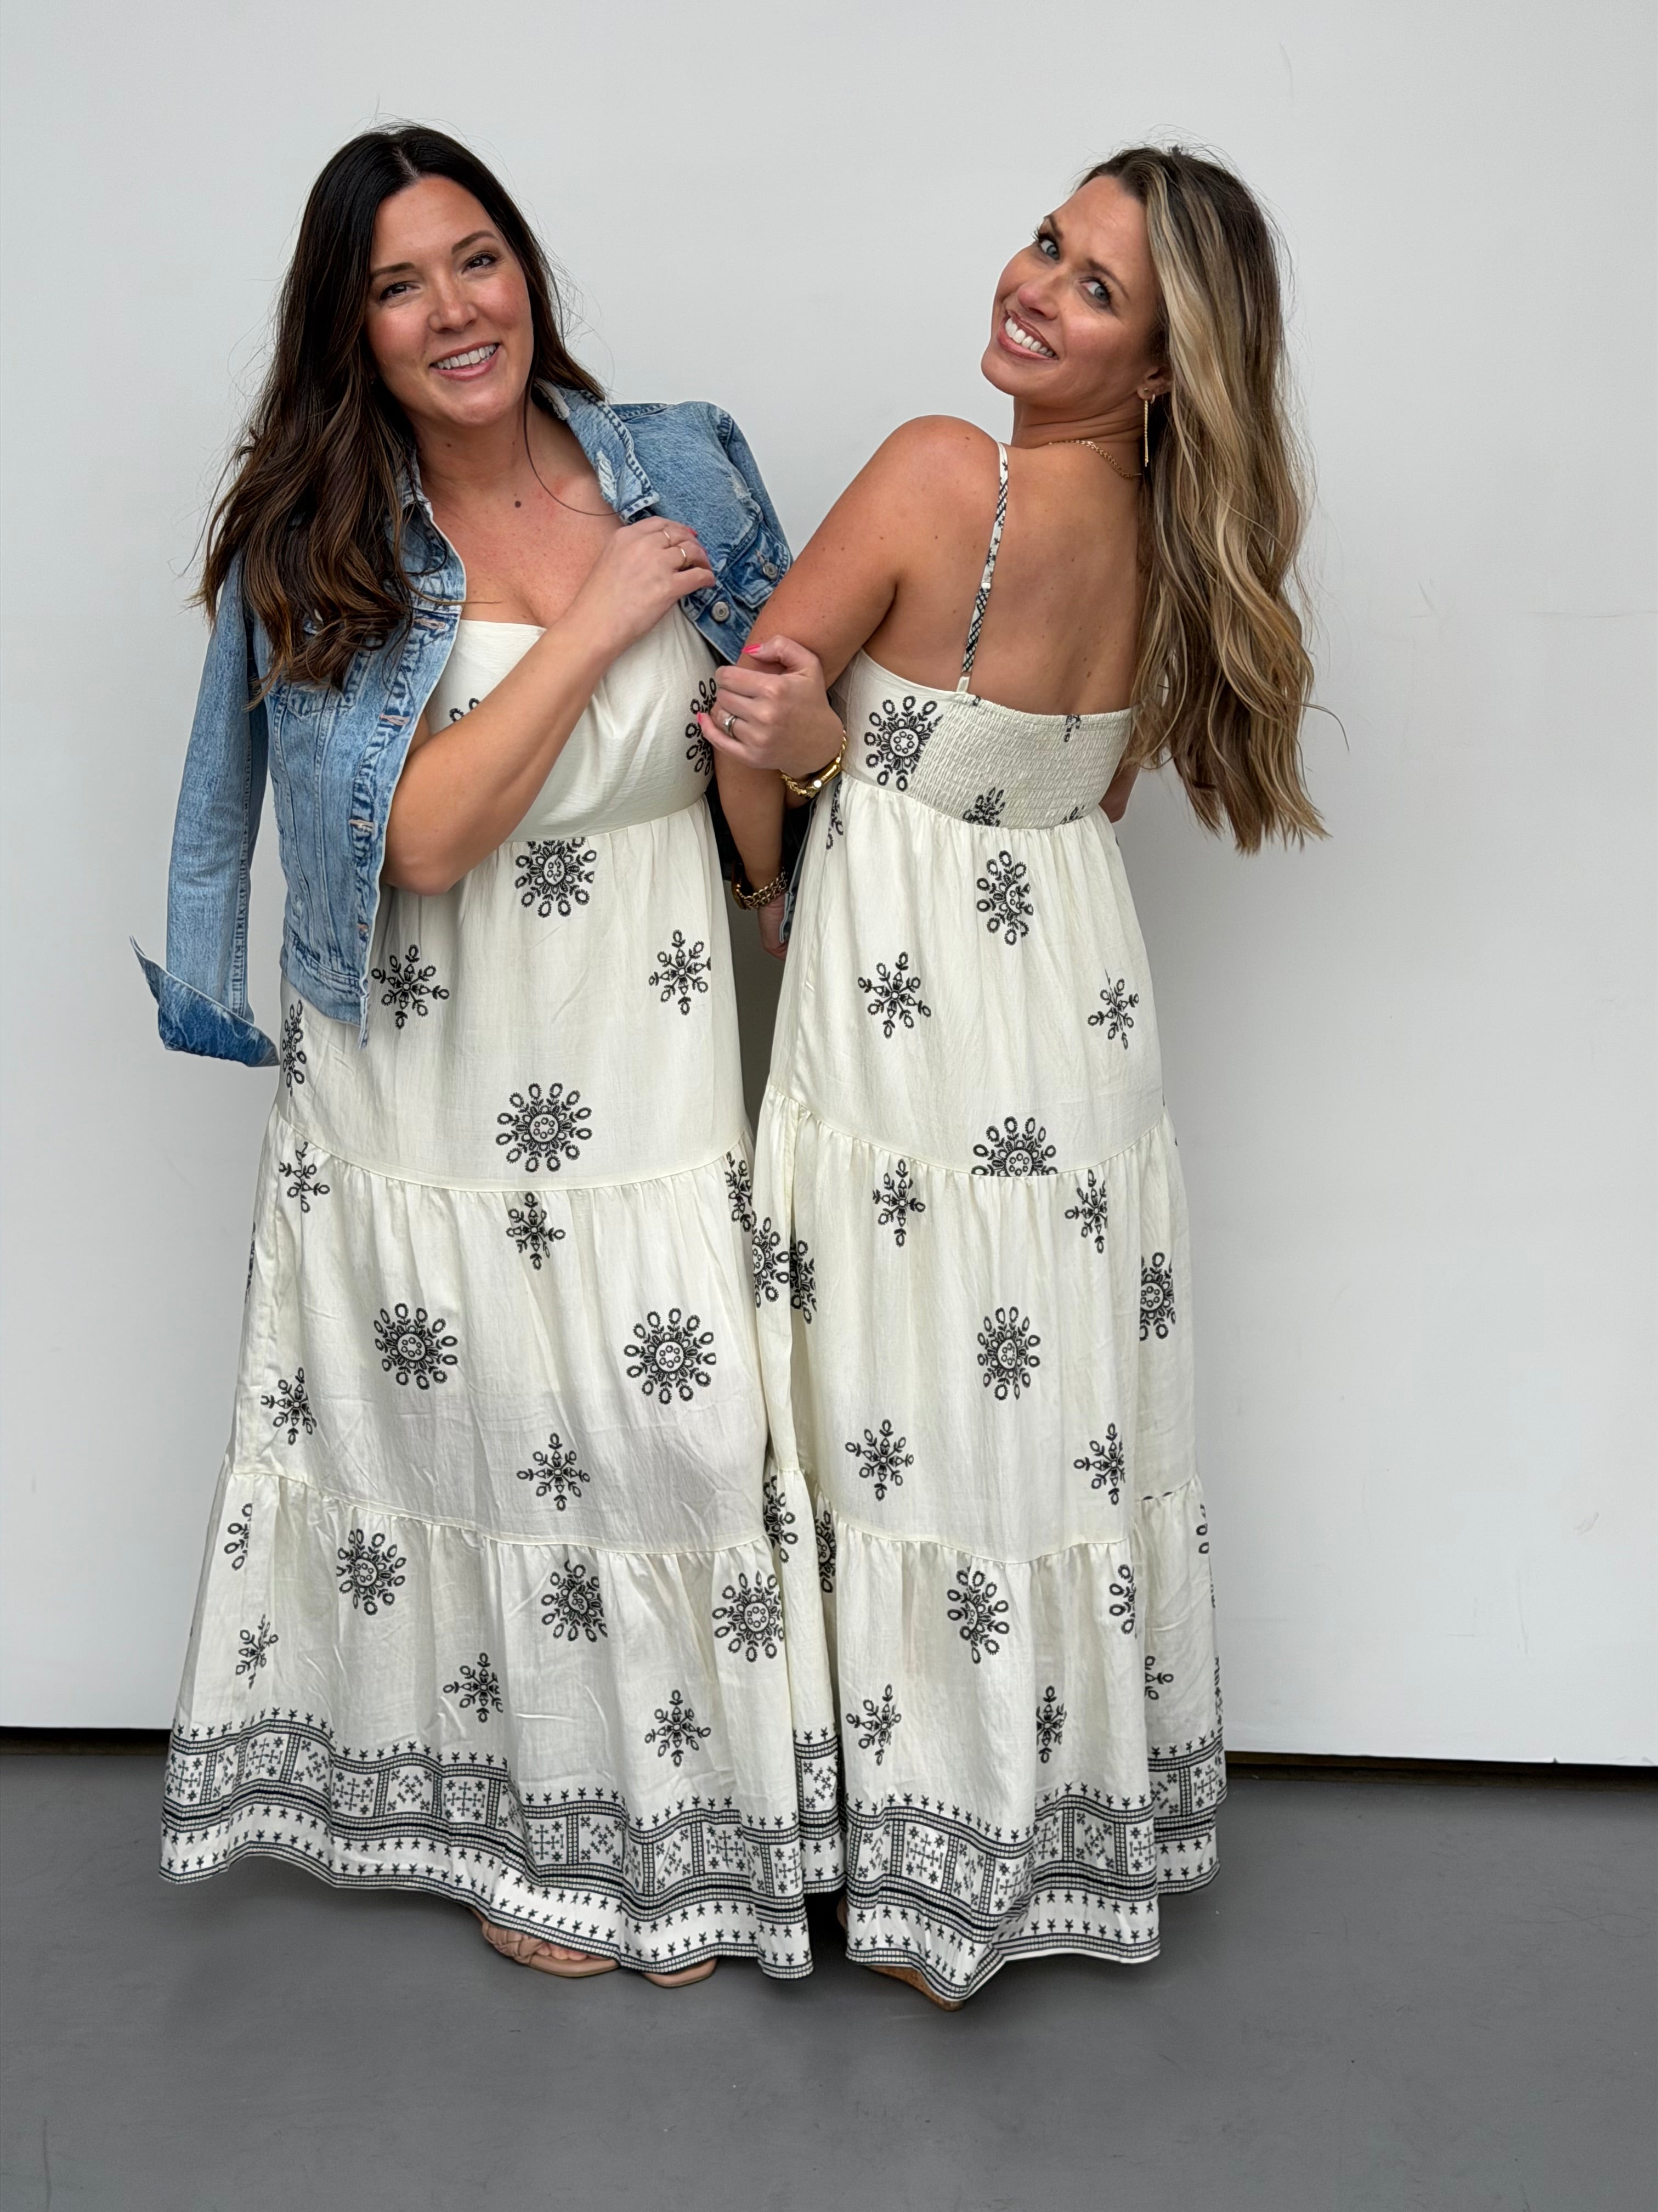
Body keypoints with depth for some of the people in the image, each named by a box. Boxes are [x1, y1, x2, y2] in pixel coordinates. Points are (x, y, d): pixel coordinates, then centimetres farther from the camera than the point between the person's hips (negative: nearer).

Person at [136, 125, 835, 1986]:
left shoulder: (681, 472, 1)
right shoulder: (311, 549, -6)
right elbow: (421, 833, -17)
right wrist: (593, 626, -17)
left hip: (645, 1073, 2)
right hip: (424, 1093, -1)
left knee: (670, 1432, 3)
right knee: (470, 1444, 11)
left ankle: (677, 1827, 27)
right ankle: (515, 1825, 34)